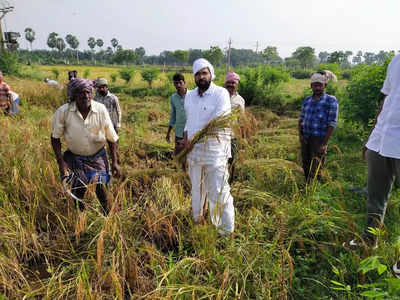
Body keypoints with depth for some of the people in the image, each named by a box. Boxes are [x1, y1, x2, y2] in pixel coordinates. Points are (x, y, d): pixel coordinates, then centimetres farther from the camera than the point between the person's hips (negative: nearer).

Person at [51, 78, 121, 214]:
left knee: (99, 185, -10)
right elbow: (55, 137, -5)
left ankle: (107, 213, 17)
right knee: (79, 189, 5)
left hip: (97, 155, 0)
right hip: (74, 156, 1)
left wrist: (115, 162, -9)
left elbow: (112, 138, -7)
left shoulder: (101, 110, -16)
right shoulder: (63, 111, -18)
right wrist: (61, 162, -12)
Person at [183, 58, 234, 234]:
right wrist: (185, 139, 1)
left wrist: (192, 140, -15)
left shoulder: (221, 93, -8)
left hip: (215, 151, -6)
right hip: (193, 151, 7)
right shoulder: (190, 96, 13)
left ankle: (226, 231, 12)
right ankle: (196, 220, 39)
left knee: (218, 193, -3)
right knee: (196, 190, 21)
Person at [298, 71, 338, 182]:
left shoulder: (331, 101, -6)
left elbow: (332, 124, -11)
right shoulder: (306, 100, 11)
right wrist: (300, 134, 1)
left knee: (315, 170, -5)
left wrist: (325, 143, -16)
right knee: (306, 167, 13)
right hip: (305, 138, 5)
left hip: (319, 139, -5)